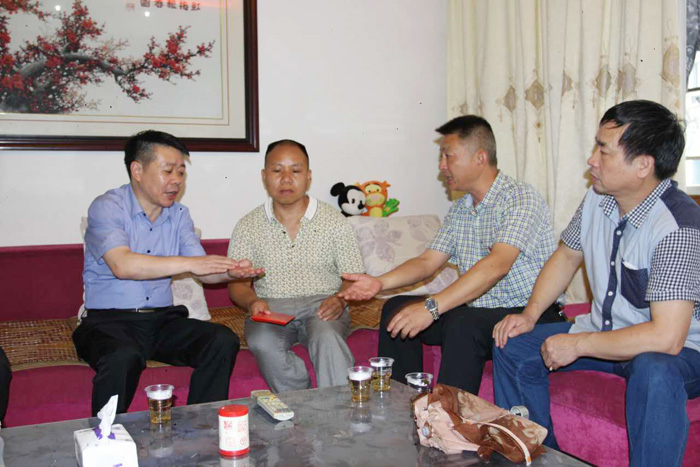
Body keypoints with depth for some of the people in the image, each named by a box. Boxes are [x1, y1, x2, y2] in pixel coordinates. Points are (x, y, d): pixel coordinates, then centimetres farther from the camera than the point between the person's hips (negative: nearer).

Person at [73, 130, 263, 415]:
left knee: (223, 341, -19)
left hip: (162, 318, 5)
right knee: (123, 357, -37)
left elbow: (204, 271, 5)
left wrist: (231, 272, -18)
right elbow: (123, 265, -23)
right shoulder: (107, 207, -6)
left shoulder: (179, 215, 12)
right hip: (109, 320, -5)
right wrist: (188, 263, -29)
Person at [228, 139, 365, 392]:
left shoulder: (334, 221, 8)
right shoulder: (248, 226, 11)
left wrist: (340, 300, -15)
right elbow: (237, 283, 10)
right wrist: (252, 302, -13)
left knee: (327, 337, -35)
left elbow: (354, 278, 7)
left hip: (321, 305, -1)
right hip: (270, 309, 1)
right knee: (263, 344, -33)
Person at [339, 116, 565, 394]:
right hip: (476, 311, 8)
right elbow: (428, 261, 11)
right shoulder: (459, 211, 12)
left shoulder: (522, 199, -15)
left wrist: (432, 307, -36)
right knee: (397, 308, -1)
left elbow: (497, 265, -29)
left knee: (464, 323, -35)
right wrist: (380, 283, -7)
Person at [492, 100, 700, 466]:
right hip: (605, 333, 8)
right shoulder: (598, 199, -4)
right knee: (513, 346, 3)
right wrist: (530, 314, 1)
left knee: (654, 372, -40)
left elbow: (666, 337, -35)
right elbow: (566, 256, 13)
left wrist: (577, 345, -25)